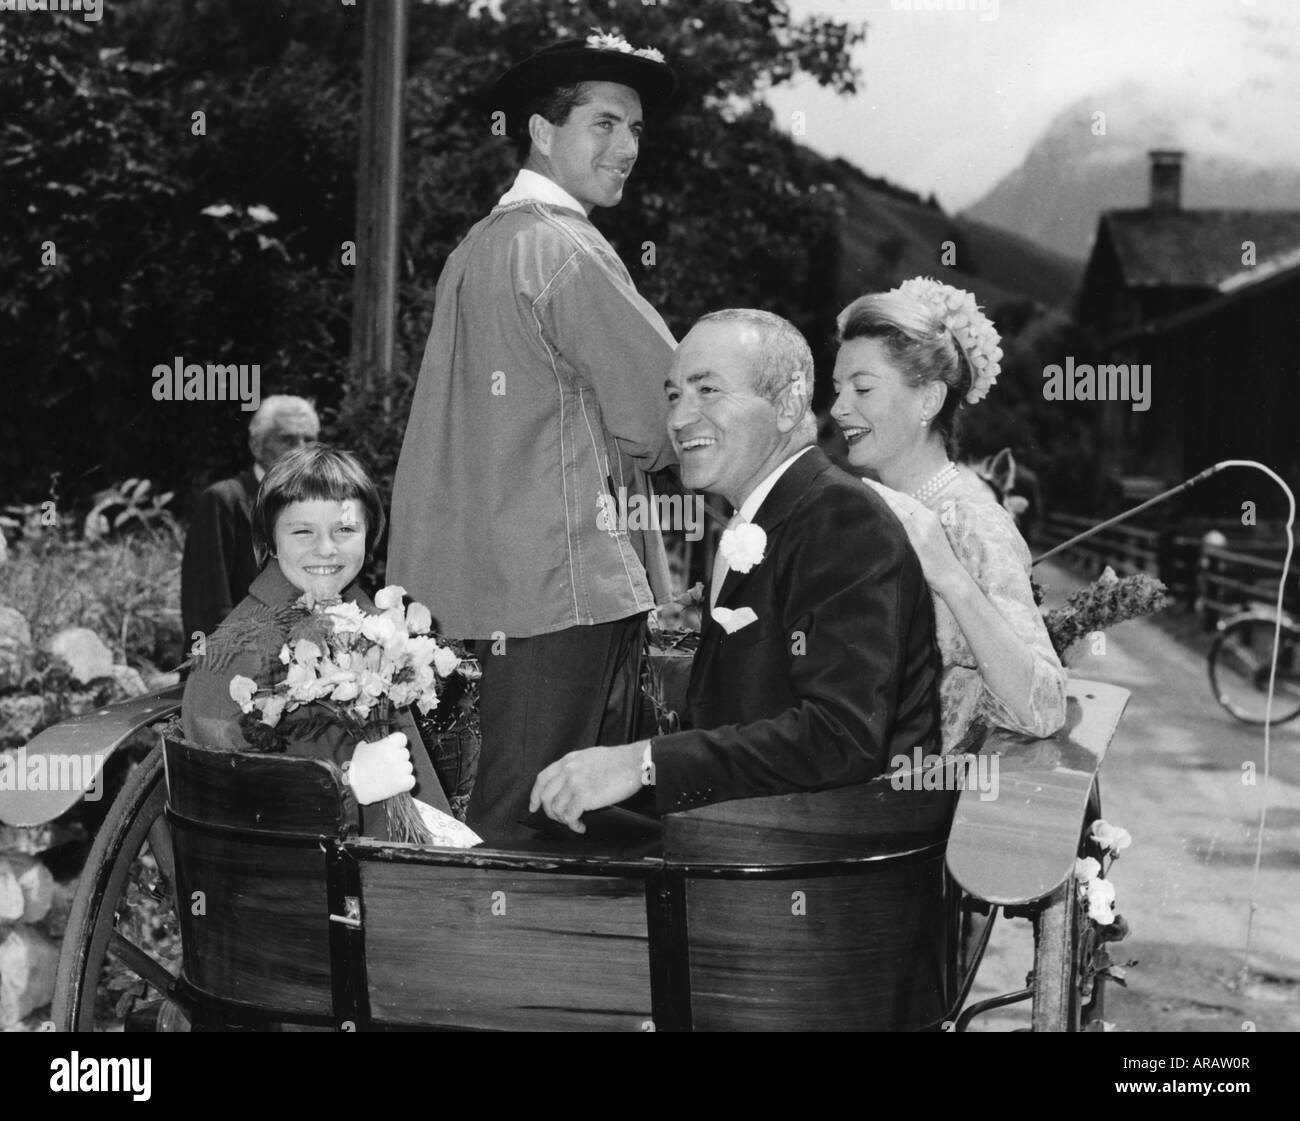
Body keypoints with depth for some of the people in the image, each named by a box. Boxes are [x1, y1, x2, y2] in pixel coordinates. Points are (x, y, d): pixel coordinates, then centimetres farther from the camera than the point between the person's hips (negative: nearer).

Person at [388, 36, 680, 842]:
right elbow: (665, 419, -10)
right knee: (536, 829, -4)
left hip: (493, 582, 10)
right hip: (569, 590, -10)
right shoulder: (567, 249, -12)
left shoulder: (479, 246, 17)